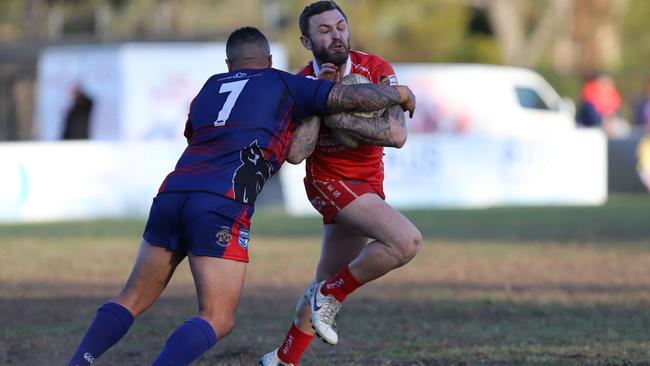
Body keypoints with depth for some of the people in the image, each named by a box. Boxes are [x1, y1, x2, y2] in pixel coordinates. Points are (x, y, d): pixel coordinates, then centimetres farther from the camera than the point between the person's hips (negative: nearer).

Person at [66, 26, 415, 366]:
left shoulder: (209, 88, 27)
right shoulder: (285, 85, 14)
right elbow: (358, 97, 11)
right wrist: (401, 94, 30)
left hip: (172, 194, 5)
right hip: (222, 208, -5)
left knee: (132, 299, 19)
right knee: (217, 320, -3)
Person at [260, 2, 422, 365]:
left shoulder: (377, 69, -10)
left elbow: (397, 135, -22)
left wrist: (336, 116, -27)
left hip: (368, 184, 4)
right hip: (329, 181, -4)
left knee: (328, 281, 17)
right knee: (407, 241, -27)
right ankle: (331, 295, -8)